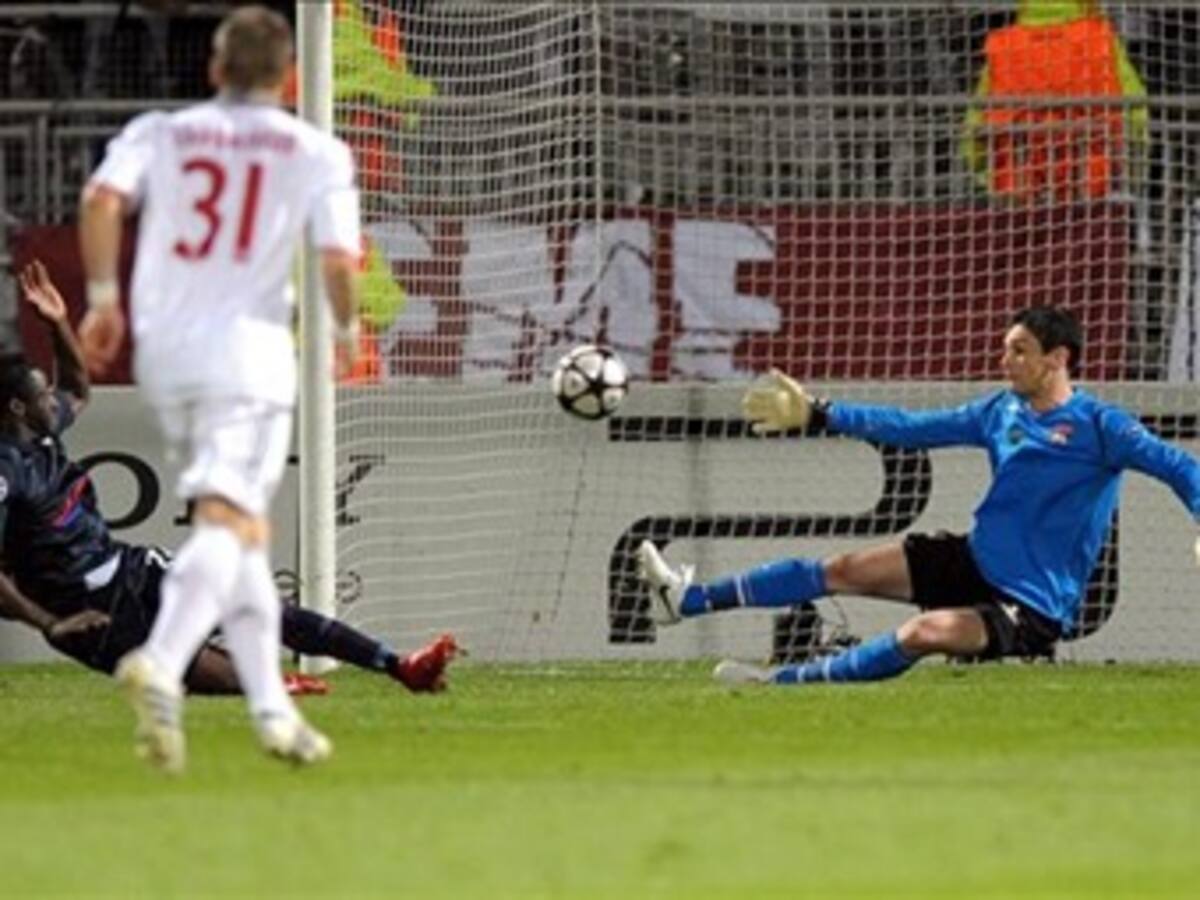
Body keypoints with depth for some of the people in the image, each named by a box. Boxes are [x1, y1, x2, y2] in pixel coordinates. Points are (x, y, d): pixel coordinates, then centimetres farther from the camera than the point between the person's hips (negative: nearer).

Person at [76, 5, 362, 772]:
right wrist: (347, 326, 13)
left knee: (244, 526, 18)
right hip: (248, 346, -4)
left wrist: (103, 296, -1)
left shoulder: (159, 132, 11)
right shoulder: (317, 153, 5)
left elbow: (102, 198, -7)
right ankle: (162, 663, -42)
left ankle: (271, 704, 18)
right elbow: (339, 258, -5)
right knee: (226, 520, -15)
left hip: (163, 351, 4)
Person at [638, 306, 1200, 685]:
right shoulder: (1001, 411, 7)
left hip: (1033, 605, -7)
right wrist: (818, 415, 16)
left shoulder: (1098, 426, -15)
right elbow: (913, 429, 15)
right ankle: (687, 599, 8)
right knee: (846, 571, 3)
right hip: (974, 561, 7)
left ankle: (783, 682, -27)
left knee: (925, 633, -32)